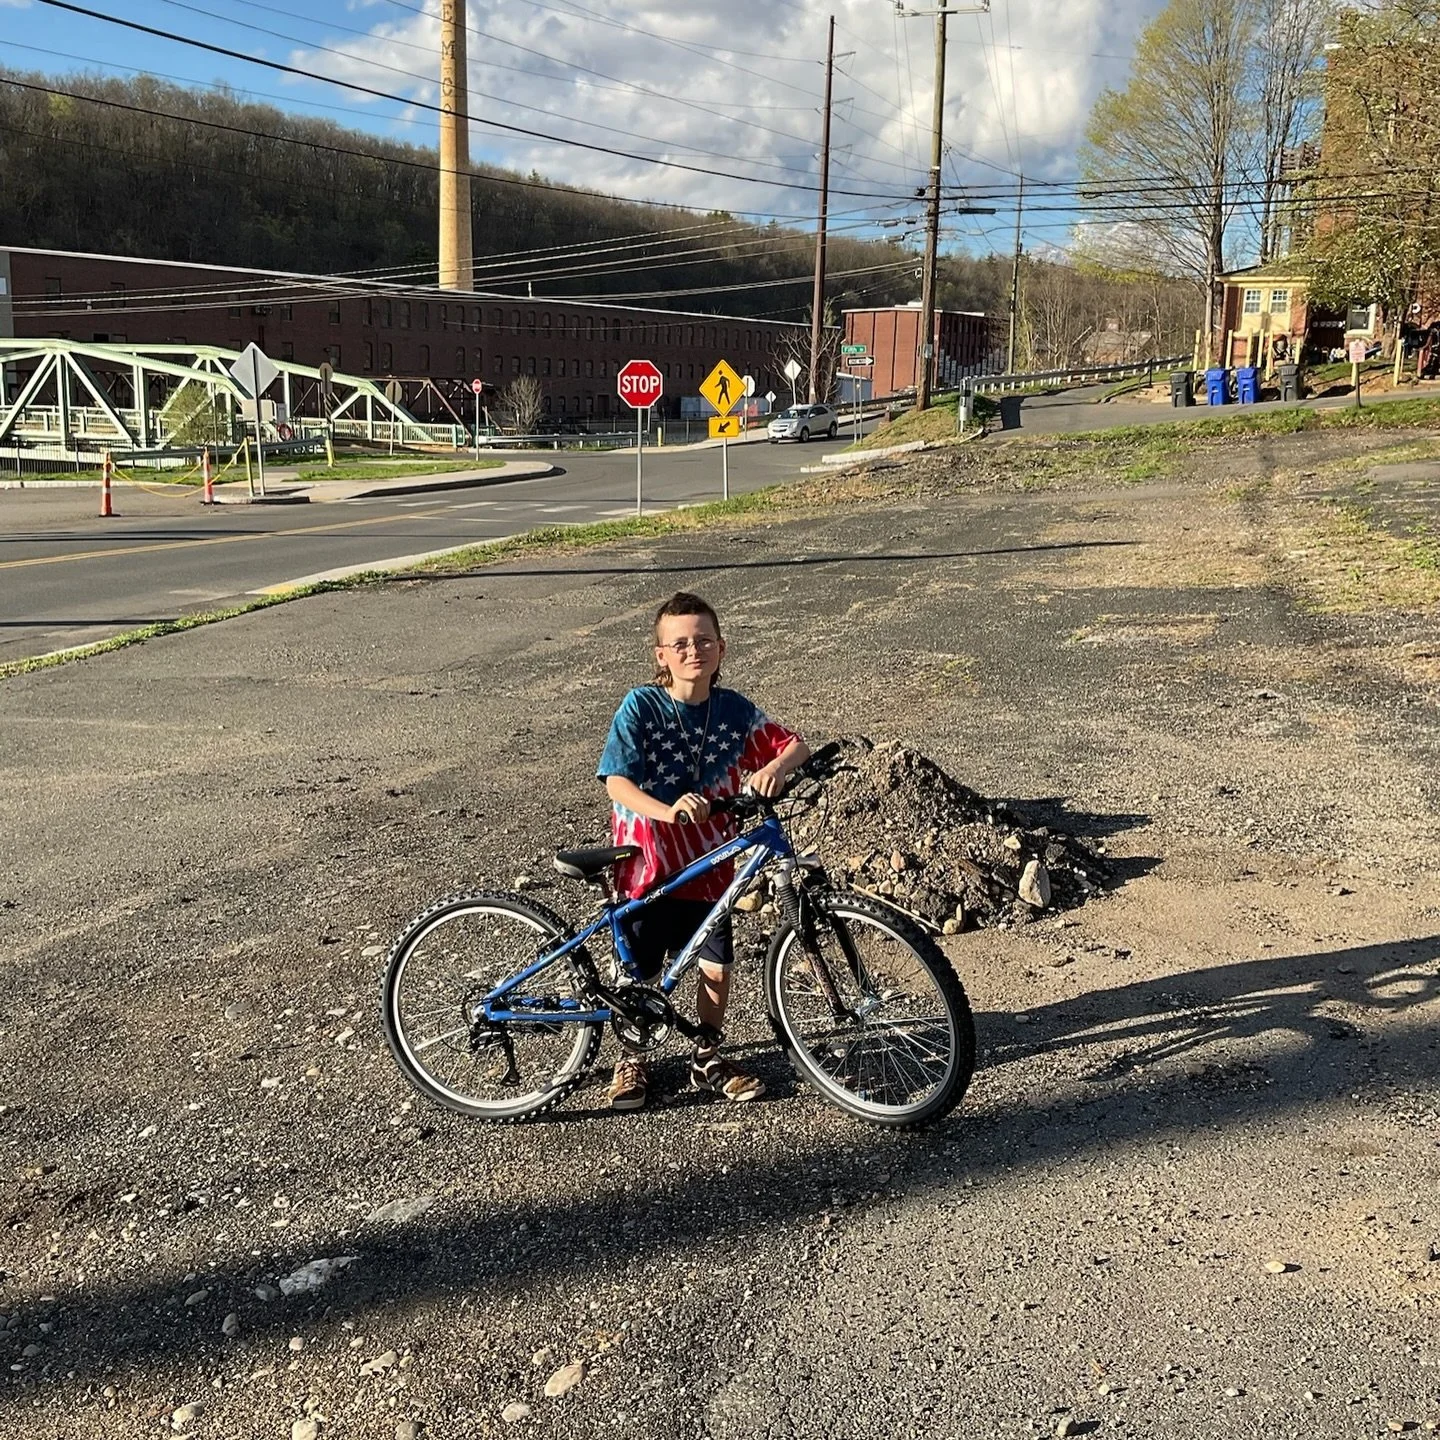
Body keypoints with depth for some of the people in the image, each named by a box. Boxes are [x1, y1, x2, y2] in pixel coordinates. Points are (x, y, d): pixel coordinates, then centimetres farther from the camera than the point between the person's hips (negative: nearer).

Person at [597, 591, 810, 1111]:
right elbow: (616, 782, -22)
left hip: (707, 865, 3)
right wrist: (668, 811, -40)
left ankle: (707, 1058, 32)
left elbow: (797, 745, 1)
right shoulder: (641, 706, -15)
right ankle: (631, 1059, 32)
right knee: (639, 976, 8)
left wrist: (774, 767, -23)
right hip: (647, 867, -3)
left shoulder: (734, 710, -4)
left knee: (717, 968, 9)